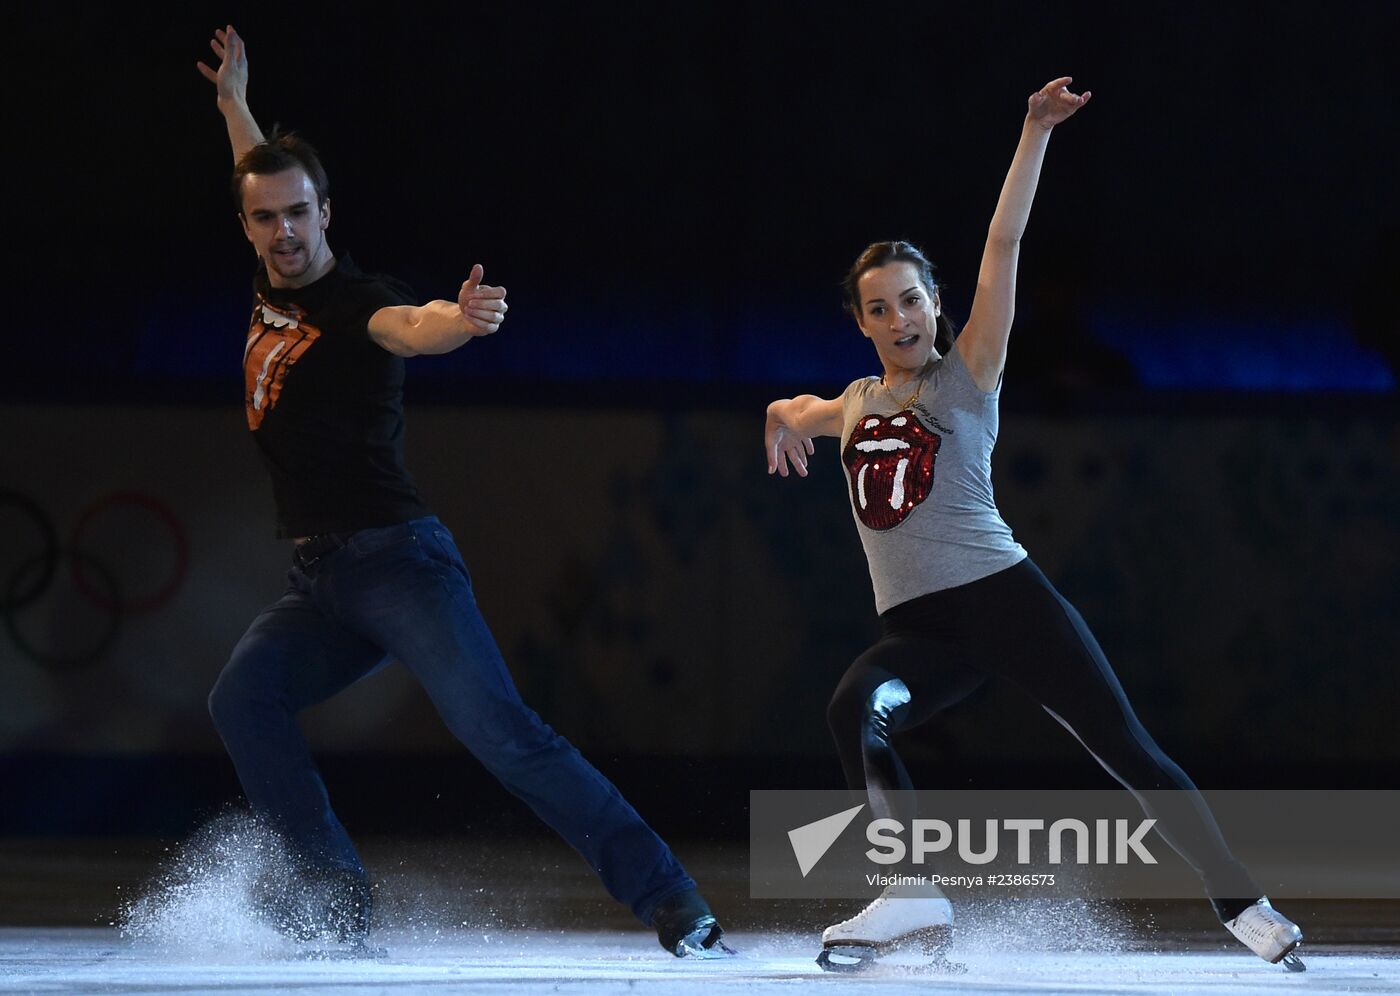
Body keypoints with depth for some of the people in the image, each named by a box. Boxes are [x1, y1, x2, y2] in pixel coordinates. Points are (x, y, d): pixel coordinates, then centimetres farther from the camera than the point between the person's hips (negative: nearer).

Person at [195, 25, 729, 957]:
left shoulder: (357, 302, -9)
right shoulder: (273, 295, 14)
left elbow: (411, 328, -35)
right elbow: (260, 183, 37)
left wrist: (461, 319, -57)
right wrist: (235, 103, 47)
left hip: (395, 556, -8)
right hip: (319, 581, 8)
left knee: (497, 727, -20)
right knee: (242, 697, -15)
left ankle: (667, 895, -24)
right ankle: (336, 891, -12)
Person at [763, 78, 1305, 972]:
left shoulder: (967, 377, 6)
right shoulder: (856, 406, 18)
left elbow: (1004, 246, -3)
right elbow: (797, 414, 42)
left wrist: (1036, 133, -10)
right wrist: (786, 417, 17)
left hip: (1003, 597, -3)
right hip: (917, 630, 3)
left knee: (1129, 752, -9)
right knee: (853, 713, -29)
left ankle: (1243, 904, 0)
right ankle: (916, 896, -27)